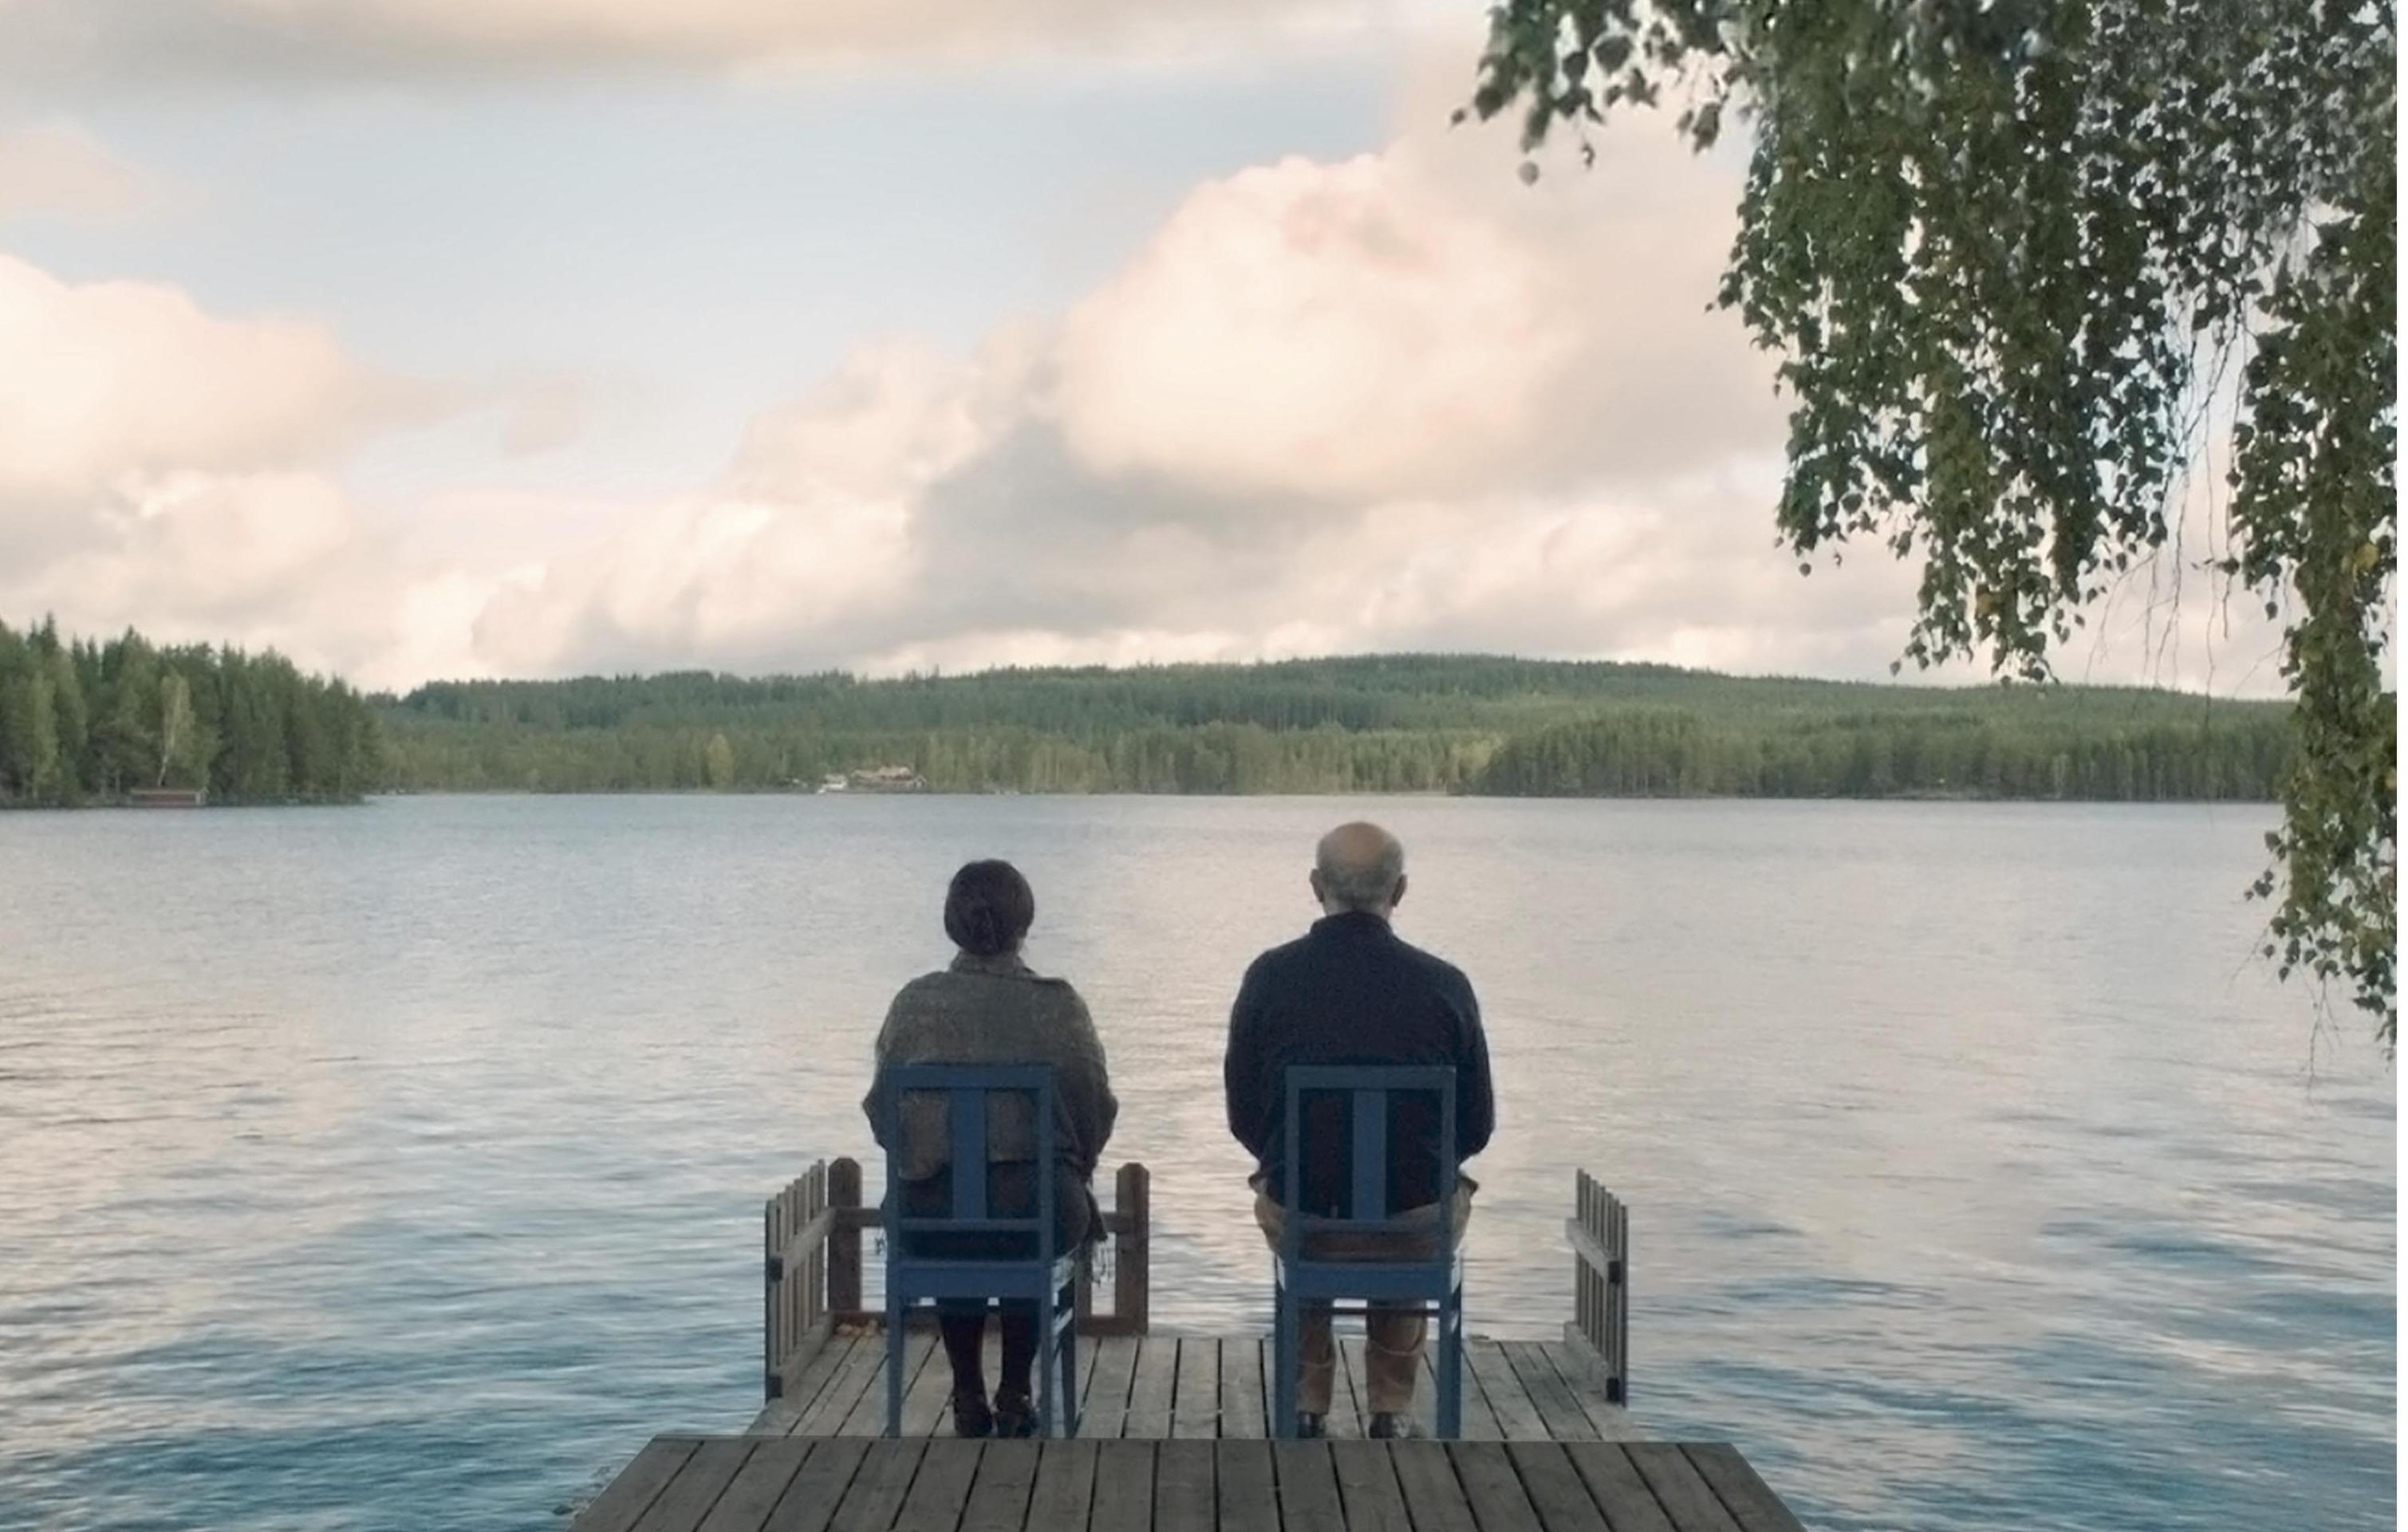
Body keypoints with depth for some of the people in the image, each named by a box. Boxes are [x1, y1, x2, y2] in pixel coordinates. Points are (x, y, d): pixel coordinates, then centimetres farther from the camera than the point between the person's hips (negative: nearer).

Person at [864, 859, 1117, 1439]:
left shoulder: (916, 1003, -2)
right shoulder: (1057, 1004, -5)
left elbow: (881, 1112, 4)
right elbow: (1097, 1112, 0)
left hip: (932, 1215, 1)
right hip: (1038, 1212, -1)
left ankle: (969, 1400, 38)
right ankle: (1014, 1396, 35)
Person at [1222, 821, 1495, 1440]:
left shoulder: (1270, 976, -8)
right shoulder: (1444, 984, -9)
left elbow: (1242, 1116, 1)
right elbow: (1477, 1127, -1)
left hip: (1299, 1221, 0)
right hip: (1416, 1227, 0)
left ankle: (1307, 1405, 38)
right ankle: (1393, 1408, 36)